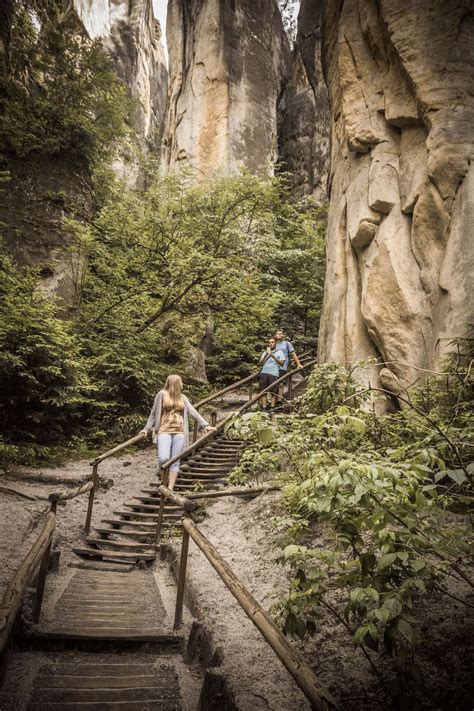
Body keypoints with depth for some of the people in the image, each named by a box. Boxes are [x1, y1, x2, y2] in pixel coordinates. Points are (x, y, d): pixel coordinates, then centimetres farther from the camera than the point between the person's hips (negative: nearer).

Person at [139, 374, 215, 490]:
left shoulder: (182, 397, 13)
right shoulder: (162, 394, 1)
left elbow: (193, 412, 9)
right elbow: (154, 412, 7)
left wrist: (206, 425, 2)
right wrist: (147, 428, 9)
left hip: (179, 432, 4)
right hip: (164, 431, -4)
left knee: (175, 462, 0)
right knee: (164, 458, -18)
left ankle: (170, 489, 4)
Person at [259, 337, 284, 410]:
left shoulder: (279, 352, 15)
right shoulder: (265, 352, 23)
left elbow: (281, 363, 2)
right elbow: (261, 362, 9)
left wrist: (273, 356, -7)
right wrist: (266, 354, -5)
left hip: (274, 374, -2)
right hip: (264, 373, 3)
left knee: (273, 392, -5)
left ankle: (272, 408, -3)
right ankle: (264, 408, -3)